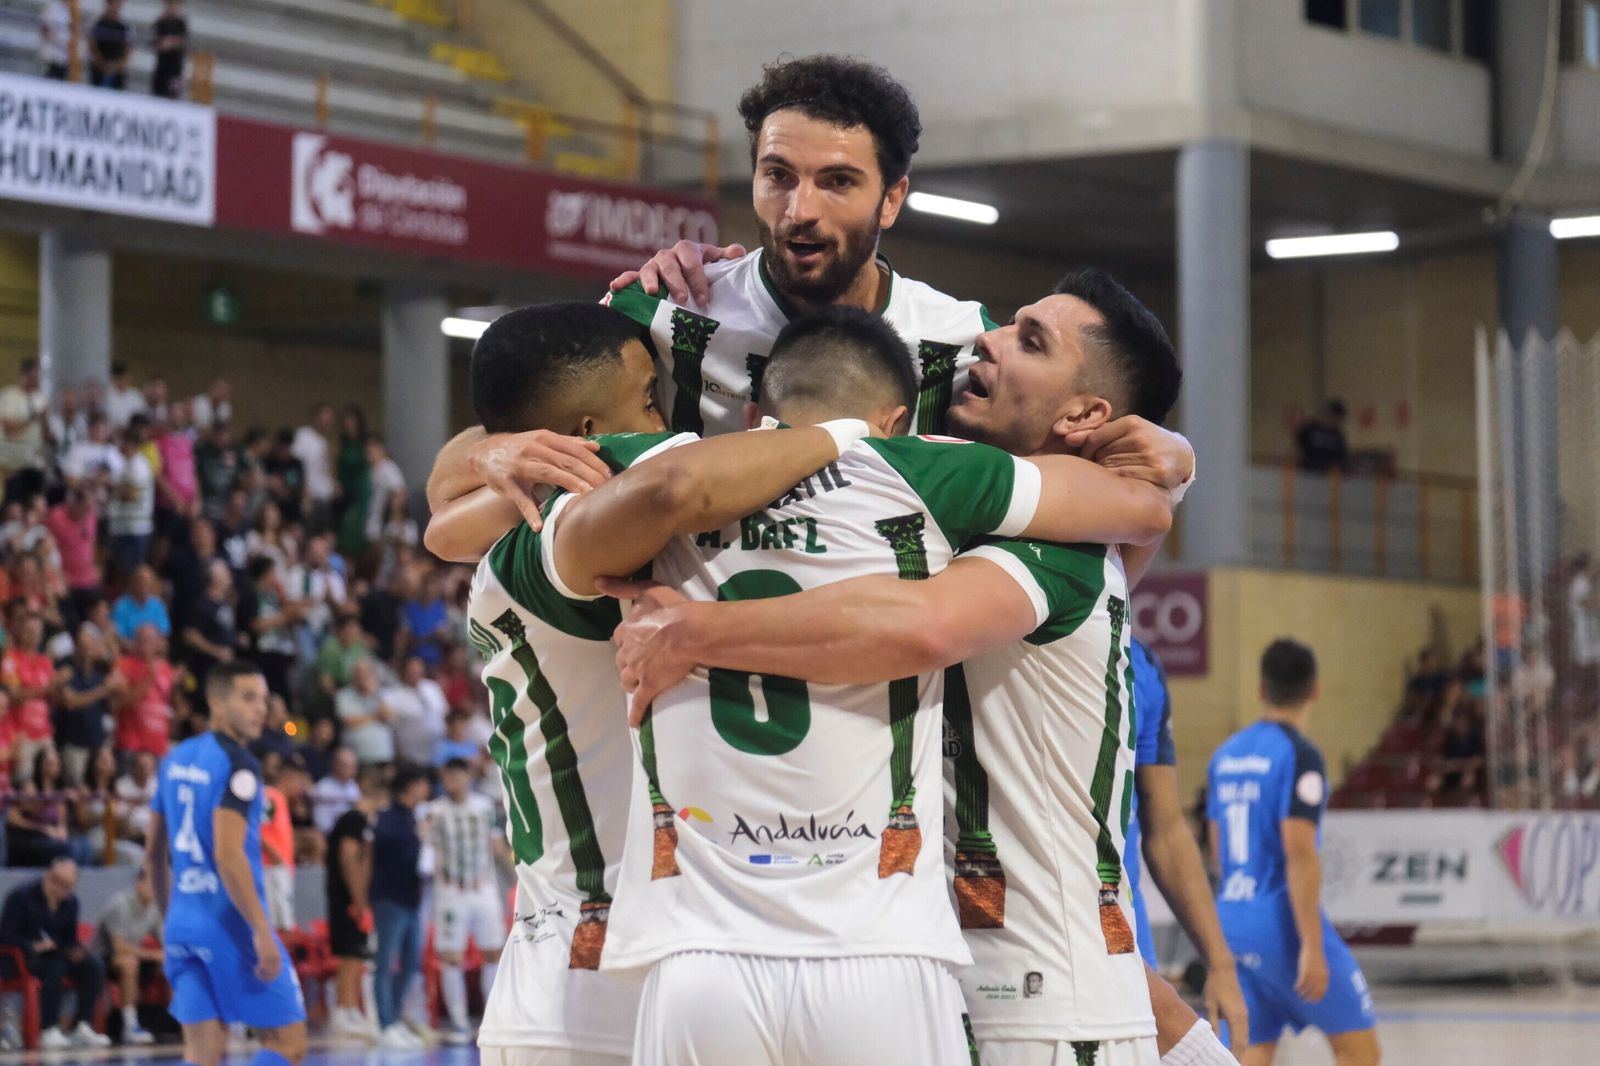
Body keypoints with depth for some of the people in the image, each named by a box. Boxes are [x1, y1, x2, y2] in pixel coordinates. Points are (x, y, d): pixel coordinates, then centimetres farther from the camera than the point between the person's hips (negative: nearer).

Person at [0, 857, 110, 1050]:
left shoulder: (70, 901, 6)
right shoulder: (22, 896, -11)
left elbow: (70, 938, 13)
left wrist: (75, 950, -10)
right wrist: (33, 946, -26)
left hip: (56, 953, 6)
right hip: (25, 954, -6)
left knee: (94, 968, -17)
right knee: (54, 968, -37)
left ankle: (82, 1028, -17)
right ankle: (49, 1032, -34)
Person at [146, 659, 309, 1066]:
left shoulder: (178, 759, 13)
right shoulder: (237, 764, -12)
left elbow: (156, 853, 19)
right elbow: (228, 855, -22)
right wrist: (262, 932, -21)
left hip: (184, 923, 8)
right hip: (229, 923, -8)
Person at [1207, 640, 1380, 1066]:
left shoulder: (1225, 755, 11)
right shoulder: (1299, 755, -11)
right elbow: (1299, 852, -19)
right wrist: (1311, 947, -20)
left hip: (1232, 922, 7)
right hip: (1283, 922, -7)